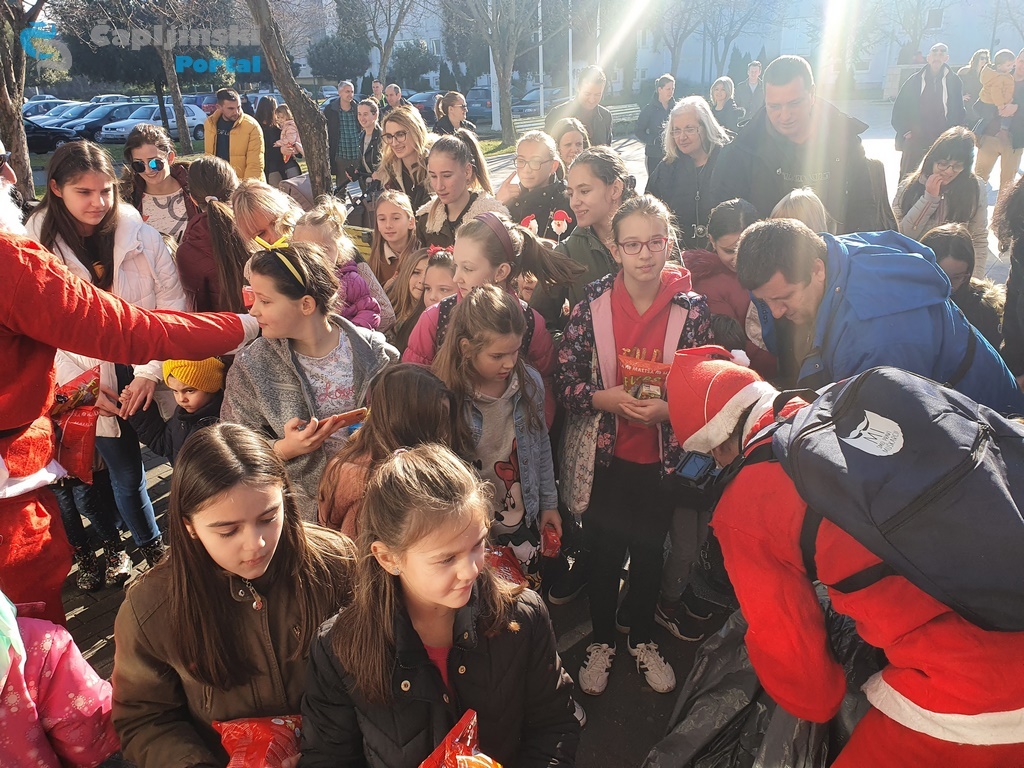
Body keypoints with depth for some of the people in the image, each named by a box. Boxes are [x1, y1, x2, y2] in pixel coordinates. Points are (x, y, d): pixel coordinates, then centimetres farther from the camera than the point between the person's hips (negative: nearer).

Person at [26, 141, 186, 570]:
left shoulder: (136, 230, -6)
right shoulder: (37, 245, -6)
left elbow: (172, 300, -7)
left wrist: (152, 371, -13)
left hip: (152, 372, 0)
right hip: (97, 387, 0)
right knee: (126, 476, 12)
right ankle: (154, 554, 36)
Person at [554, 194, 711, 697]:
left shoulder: (692, 309, -11)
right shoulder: (593, 302, -10)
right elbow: (564, 381, -8)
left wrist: (667, 409, -22)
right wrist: (608, 399, -24)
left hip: (662, 458, 1)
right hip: (605, 457, 0)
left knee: (650, 551, 19)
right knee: (603, 551, 13)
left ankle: (642, 639, 43)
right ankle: (601, 640, 39)